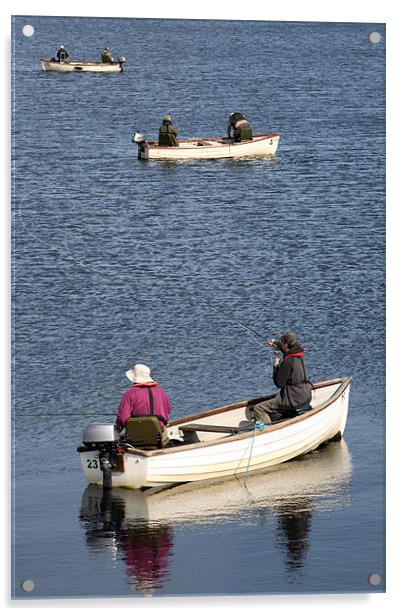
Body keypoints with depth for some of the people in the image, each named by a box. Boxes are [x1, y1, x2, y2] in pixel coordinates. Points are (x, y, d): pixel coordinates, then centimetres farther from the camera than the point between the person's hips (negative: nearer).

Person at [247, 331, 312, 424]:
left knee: (258, 408, -10)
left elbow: (279, 383, -13)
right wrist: (276, 343, 35)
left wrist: (276, 366, -2)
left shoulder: (288, 362, -22)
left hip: (294, 398, -9)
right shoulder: (300, 355, 4)